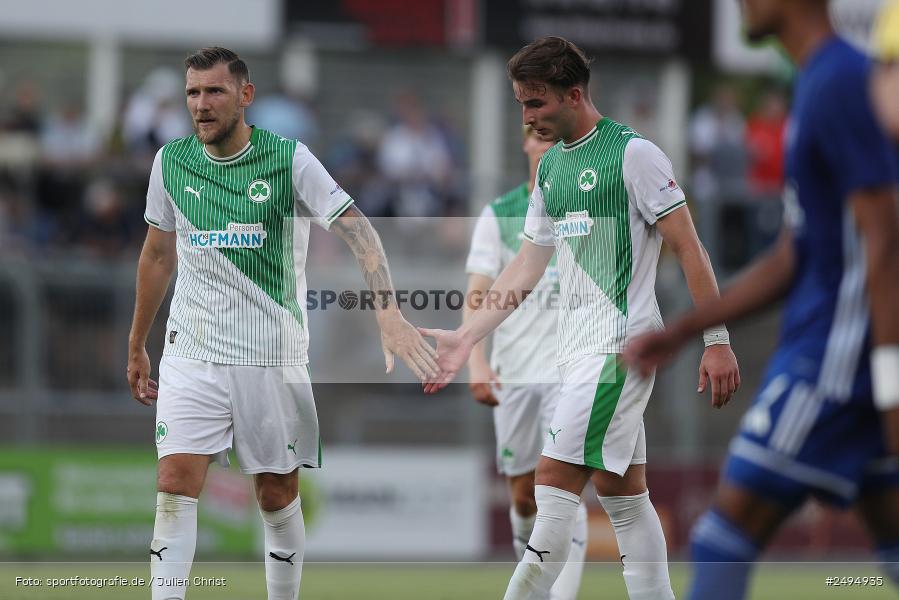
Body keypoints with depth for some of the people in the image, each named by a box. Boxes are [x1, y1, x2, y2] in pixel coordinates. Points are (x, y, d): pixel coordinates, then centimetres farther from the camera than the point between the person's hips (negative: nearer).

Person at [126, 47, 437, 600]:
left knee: (279, 497, 5)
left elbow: (356, 228, -11)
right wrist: (136, 347, 22)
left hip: (273, 357, -2)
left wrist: (389, 311, -25)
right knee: (176, 487, -10)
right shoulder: (172, 162, 5)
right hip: (192, 353, 2)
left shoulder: (289, 159, -6)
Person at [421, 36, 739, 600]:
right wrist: (466, 337, 13)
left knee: (556, 481, -13)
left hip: (620, 340, -8)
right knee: (622, 492, 7)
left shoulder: (634, 153, -9)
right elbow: (526, 268, 19)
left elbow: (689, 248, -9)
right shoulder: (551, 166, 15)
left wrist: (717, 341, -12)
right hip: (579, 344, 8)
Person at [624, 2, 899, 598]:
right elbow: (792, 259, 22)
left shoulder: (841, 84, -14)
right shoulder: (817, 84, 18)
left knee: (733, 523, -7)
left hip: (835, 353, -10)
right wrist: (682, 331, 21)